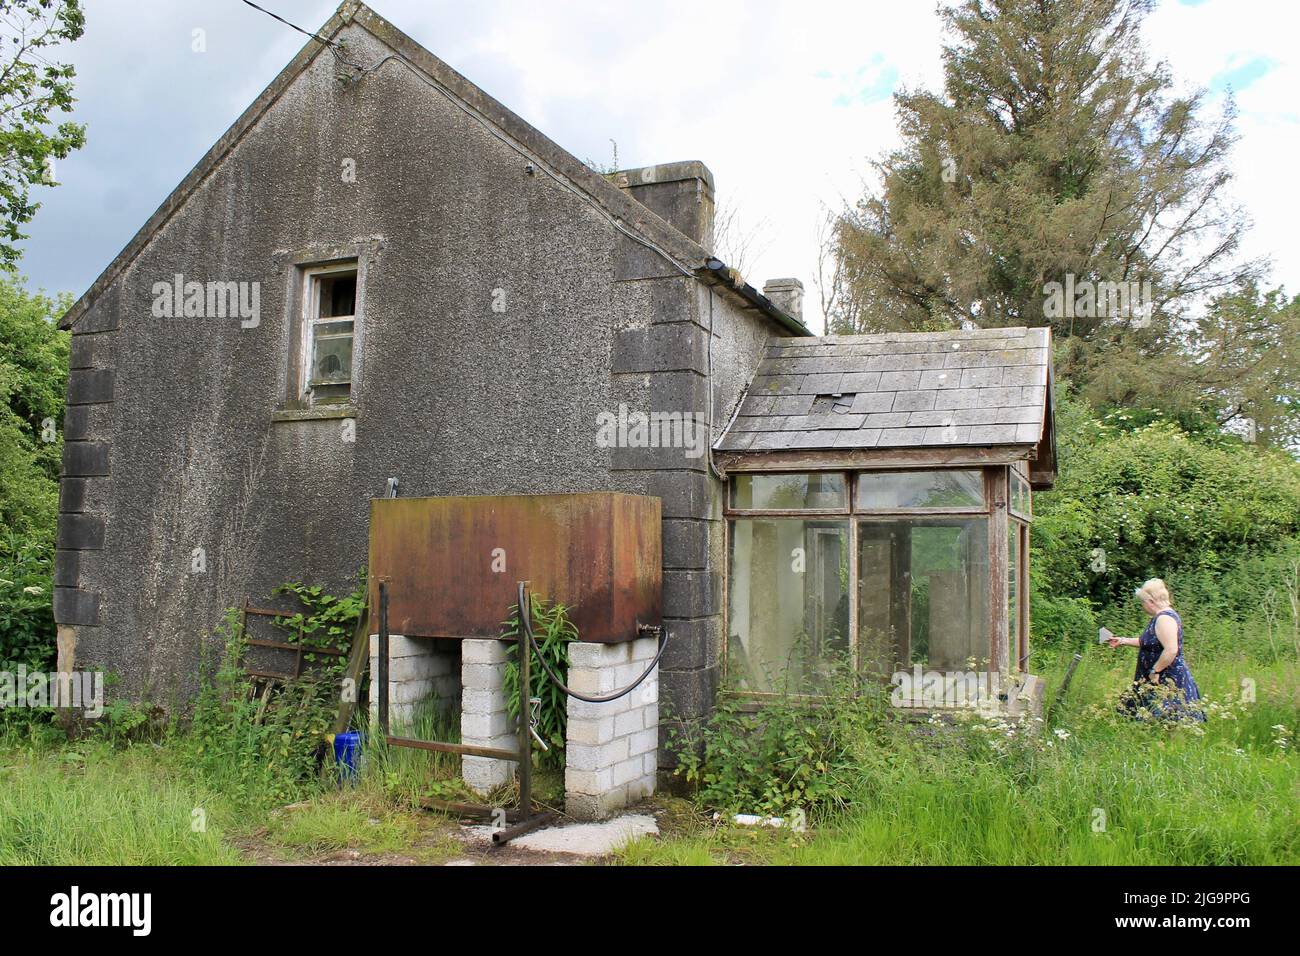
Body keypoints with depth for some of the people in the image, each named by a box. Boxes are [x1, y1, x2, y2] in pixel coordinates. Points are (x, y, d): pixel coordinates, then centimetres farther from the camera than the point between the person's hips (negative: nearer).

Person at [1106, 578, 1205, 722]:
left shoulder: (1165, 618, -20)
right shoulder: (1160, 617, 14)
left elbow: (1171, 650, -29)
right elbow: (1148, 642, 27)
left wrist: (1155, 671, -21)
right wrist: (1122, 640, 26)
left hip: (1169, 682, -11)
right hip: (1161, 680, 11)